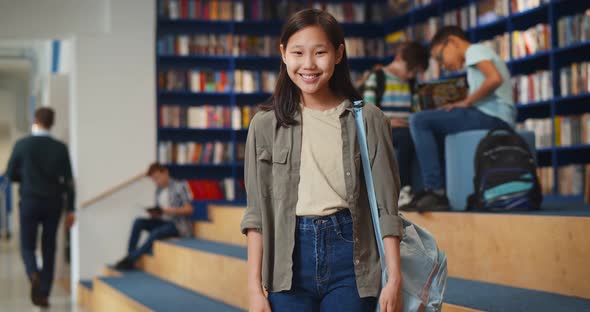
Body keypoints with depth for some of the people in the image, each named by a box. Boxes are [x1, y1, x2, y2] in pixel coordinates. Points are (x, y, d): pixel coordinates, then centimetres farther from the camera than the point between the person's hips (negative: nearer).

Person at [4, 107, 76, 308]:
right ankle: (43, 294, 9)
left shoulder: (22, 145, -5)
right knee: (49, 248, 10)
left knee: (27, 245, 10)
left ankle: (34, 274, -20)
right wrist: (70, 209, 2)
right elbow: (68, 181, -3)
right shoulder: (60, 148, -2)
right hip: (53, 203, 1)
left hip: (29, 202, -1)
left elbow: (11, 175, 1)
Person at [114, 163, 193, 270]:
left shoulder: (180, 186, -7)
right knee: (138, 222, -15)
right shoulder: (159, 190, 11)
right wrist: (154, 213, -9)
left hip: (178, 225, -7)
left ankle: (130, 259, -24)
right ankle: (129, 255, -18)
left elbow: (189, 209, -11)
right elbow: (159, 212, 15)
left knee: (155, 233, -33)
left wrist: (170, 211, -23)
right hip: (163, 221, 7)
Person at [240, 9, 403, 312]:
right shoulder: (266, 124, 3)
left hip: (349, 255, -1)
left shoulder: (368, 119, 1)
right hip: (289, 256, 1)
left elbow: (386, 205, 2)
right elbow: (257, 212, 2)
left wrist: (394, 278, -3)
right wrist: (255, 287, -2)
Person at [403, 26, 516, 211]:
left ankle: (435, 191, -17)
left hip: (492, 115, -10)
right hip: (501, 121, 10)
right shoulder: (483, 54, 32)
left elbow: (495, 78, -17)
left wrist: (466, 102, -8)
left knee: (419, 121, -11)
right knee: (435, 131, 23)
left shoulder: (474, 50, 2)